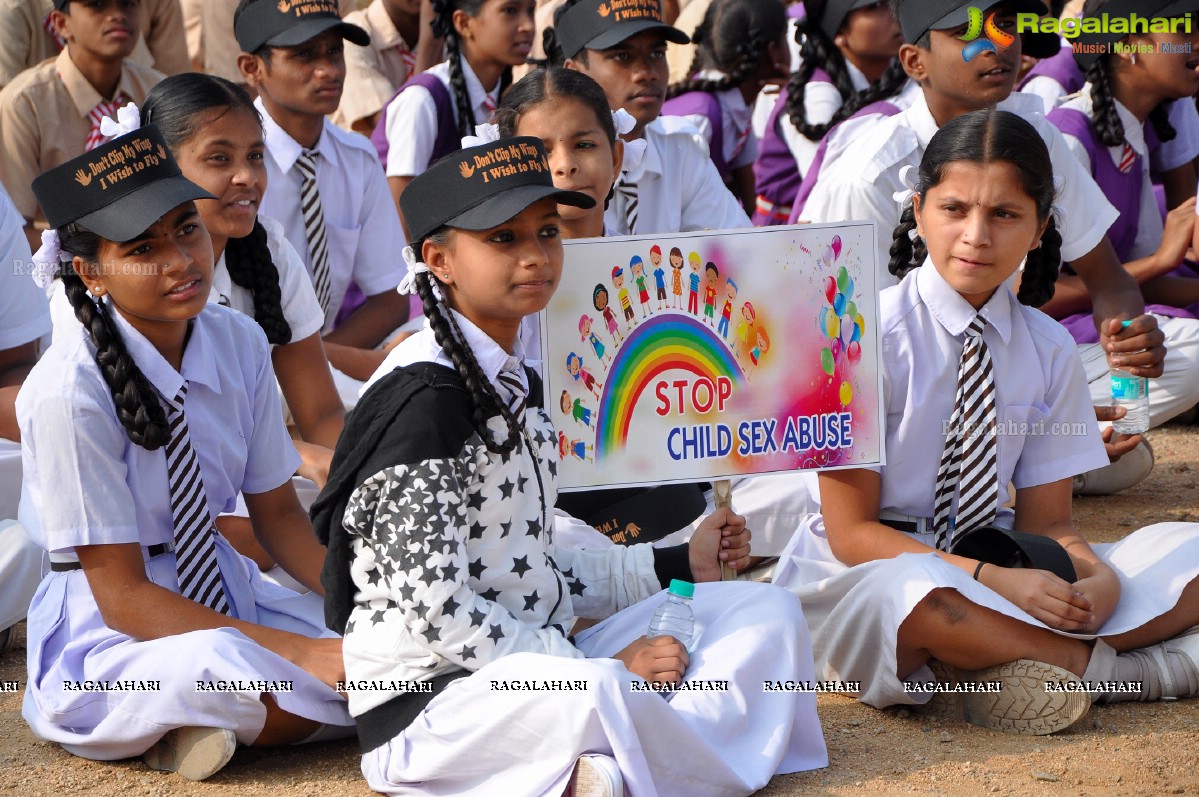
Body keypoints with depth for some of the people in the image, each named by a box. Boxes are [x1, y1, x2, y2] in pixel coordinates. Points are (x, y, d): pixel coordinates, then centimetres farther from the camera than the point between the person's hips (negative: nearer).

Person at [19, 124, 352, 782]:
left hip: (223, 590, 7)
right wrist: (306, 653, -26)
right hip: (107, 628, -7)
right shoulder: (69, 391, -21)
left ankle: (195, 728, -2)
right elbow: (123, 596, -20)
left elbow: (277, 513, 7)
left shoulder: (238, 343, -3)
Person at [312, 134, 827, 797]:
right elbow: (435, 610, -20)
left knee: (767, 610, 2)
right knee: (593, 695, -42)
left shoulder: (517, 383, 15)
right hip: (428, 705, -10)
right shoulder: (424, 397, -14)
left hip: (538, 673, 10)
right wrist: (598, 669, -17)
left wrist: (677, 565, 20)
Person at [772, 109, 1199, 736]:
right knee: (920, 594, -41)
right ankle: (1106, 663, -18)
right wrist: (995, 581, -25)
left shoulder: (1050, 350, 4)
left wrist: (1098, 579, -19)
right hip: (864, 576, -5)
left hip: (1002, 565, 5)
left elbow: (1045, 520, 5)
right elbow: (852, 531, -13)